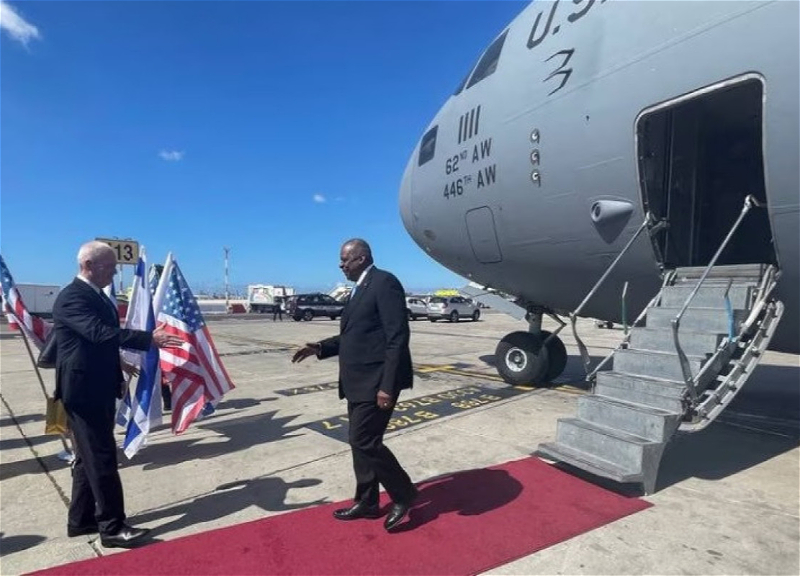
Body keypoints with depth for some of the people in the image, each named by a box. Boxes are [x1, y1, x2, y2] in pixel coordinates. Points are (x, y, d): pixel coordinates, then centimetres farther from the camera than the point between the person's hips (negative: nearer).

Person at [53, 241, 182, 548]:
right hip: (83, 390, -10)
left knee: (89, 458, 17)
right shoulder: (71, 297, -18)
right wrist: (150, 338, -39)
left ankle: (81, 519, 30)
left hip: (99, 389, 10)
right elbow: (100, 333, -33)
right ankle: (112, 527, 6)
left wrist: (118, 376, 21)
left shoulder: (97, 296, 13)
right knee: (102, 459, -4)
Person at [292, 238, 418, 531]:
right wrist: (320, 347, 9)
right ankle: (367, 501, 31)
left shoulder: (384, 282, -13)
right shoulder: (360, 288, 16)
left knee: (365, 442, -6)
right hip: (359, 381, 10)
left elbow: (398, 337, -20)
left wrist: (388, 385, -23)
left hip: (377, 381, -10)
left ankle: (403, 494, 15)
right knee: (359, 442, 15)